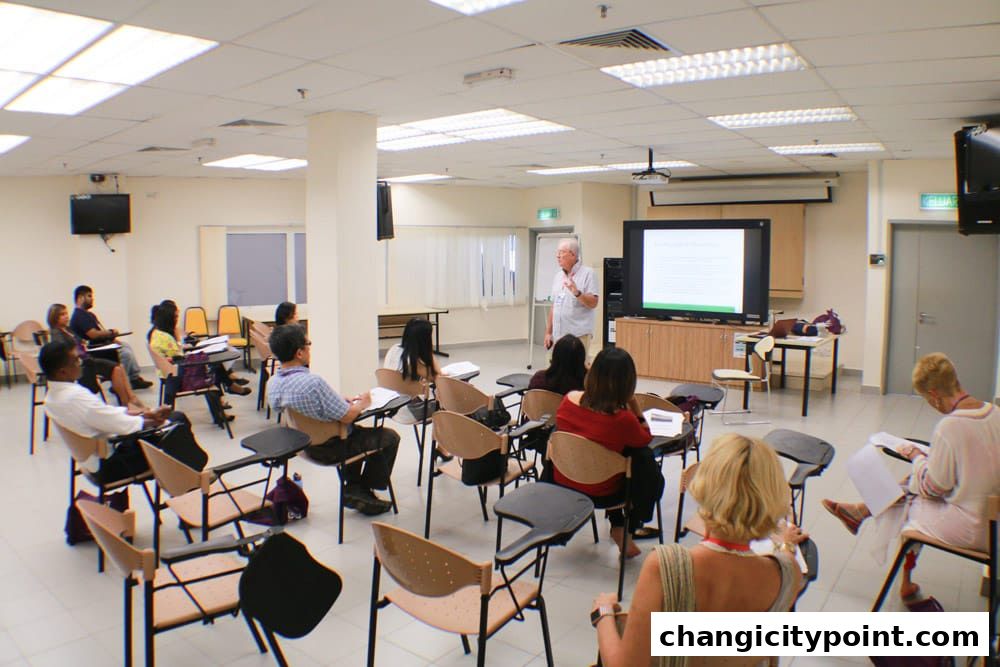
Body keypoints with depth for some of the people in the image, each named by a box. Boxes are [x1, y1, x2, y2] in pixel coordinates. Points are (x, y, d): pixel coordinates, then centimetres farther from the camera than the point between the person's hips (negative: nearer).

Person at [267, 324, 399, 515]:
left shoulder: (273, 383, -7)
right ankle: (364, 492, 21)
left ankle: (353, 488, 34)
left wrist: (341, 400, 7)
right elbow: (346, 417, -25)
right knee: (389, 437, 9)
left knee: (357, 431, 33)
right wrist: (362, 404, -5)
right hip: (329, 449, -8)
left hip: (302, 445, 9)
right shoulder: (313, 382, -33)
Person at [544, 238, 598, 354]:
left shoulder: (587, 273, -5)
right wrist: (548, 332, 15)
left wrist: (577, 293, -28)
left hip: (579, 335, -6)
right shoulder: (558, 275, 14)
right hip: (558, 335, 6)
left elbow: (593, 303, -12)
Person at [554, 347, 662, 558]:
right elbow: (646, 438, -6)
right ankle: (626, 531, 23)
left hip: (562, 484, 5)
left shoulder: (569, 399, -13)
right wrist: (633, 402, -12)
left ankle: (618, 525, 41)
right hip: (599, 494, -5)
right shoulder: (623, 419, -29)